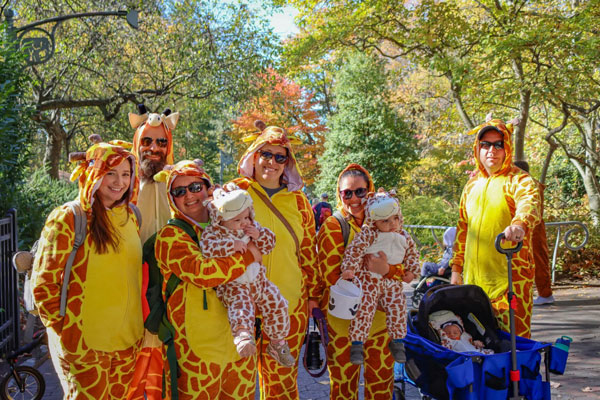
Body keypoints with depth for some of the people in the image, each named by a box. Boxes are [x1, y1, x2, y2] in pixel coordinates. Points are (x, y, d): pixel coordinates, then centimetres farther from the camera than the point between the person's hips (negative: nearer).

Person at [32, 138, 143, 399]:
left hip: (128, 340, 6)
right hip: (84, 344, -5)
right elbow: (44, 284, -9)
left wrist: (138, 326, 14)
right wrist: (64, 332, -11)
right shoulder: (68, 219, -11)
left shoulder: (130, 216, 7)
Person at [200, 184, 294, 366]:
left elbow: (269, 244, 6)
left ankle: (277, 343, 17)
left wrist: (259, 236, -15)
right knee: (240, 306, -34)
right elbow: (207, 248, -32)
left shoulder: (252, 227, 2)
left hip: (258, 281, 5)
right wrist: (232, 245, -34)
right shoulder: (213, 232, -13)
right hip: (234, 287, -5)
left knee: (278, 306, 1)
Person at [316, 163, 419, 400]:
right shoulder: (332, 228, -8)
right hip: (343, 319, -4)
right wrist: (374, 273, -17)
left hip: (380, 317, 4)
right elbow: (331, 278, -14)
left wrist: (387, 271, -21)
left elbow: (405, 271, 1)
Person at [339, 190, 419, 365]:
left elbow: (412, 253, 22)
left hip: (393, 283, 5)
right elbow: (354, 250, -16)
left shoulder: (404, 236, 8)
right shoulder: (368, 234, -11)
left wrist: (412, 271, 11)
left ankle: (397, 342, 18)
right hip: (368, 280, -4)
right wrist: (349, 268, -25)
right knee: (364, 308, -13)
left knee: (398, 309, -3)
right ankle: (357, 344, -1)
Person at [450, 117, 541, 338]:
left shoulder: (519, 181, -5)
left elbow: (529, 205, -27)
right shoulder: (472, 184, 14)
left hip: (511, 278, -5)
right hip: (473, 278, 6)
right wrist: (456, 267, 16)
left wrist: (519, 225, -49)